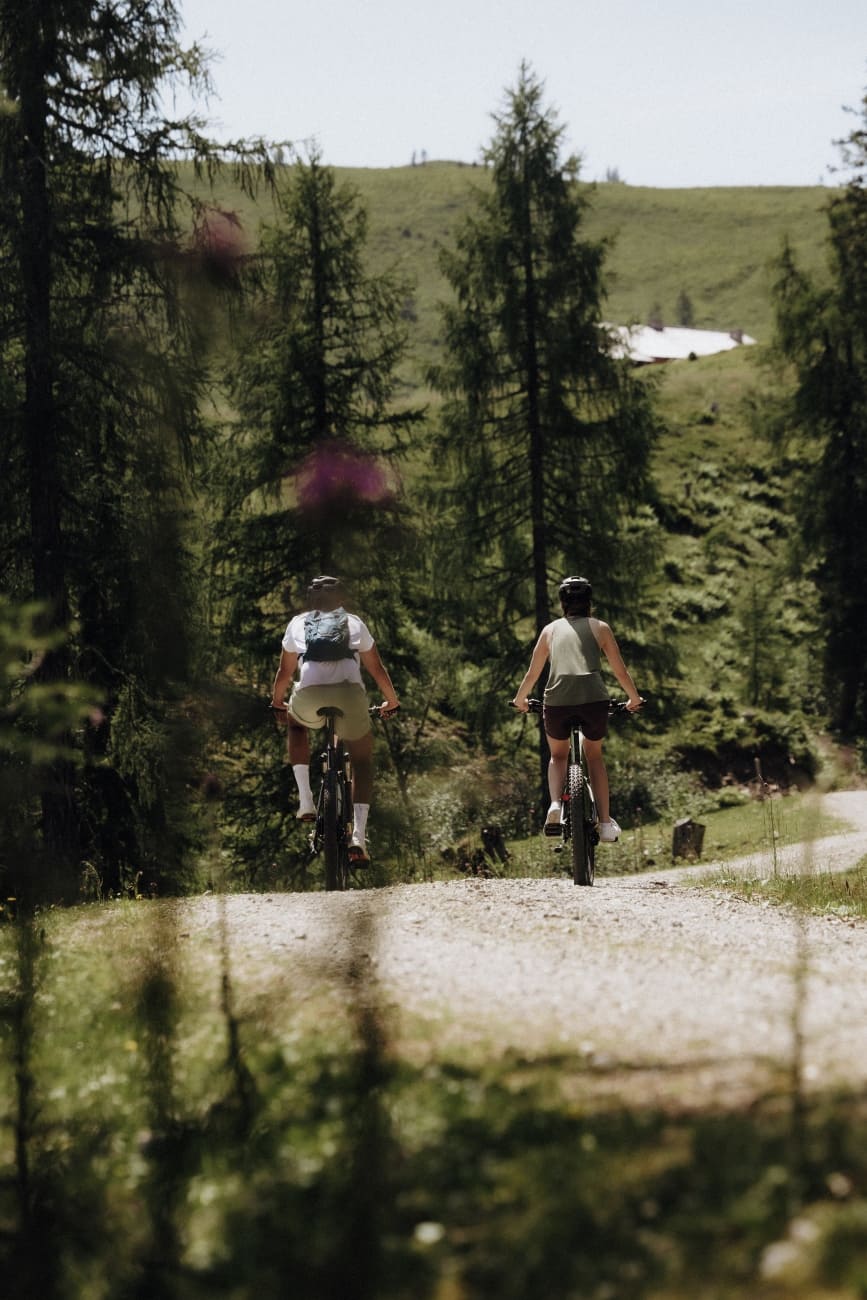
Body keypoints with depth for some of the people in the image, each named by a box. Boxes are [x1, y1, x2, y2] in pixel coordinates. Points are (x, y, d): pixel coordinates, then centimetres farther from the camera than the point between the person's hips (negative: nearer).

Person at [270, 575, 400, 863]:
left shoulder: (298, 624, 27)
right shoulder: (354, 623, 28)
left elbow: (284, 672, 35)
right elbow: (377, 669, 34)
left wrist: (277, 704, 53)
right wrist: (392, 702, 50)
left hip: (309, 696, 0)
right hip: (350, 693, 0)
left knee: (296, 725, 36)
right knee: (362, 761, 20)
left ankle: (305, 799, 19)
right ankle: (359, 835, 1)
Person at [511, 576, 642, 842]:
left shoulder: (551, 630, 19)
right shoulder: (600, 628, 16)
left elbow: (532, 673, 21)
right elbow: (620, 671, 16)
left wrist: (520, 699, 39)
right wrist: (634, 699, 33)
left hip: (557, 700, 0)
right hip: (594, 699, 0)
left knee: (558, 755, 25)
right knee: (594, 755, 23)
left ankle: (555, 805, -1)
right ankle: (606, 823, 16)